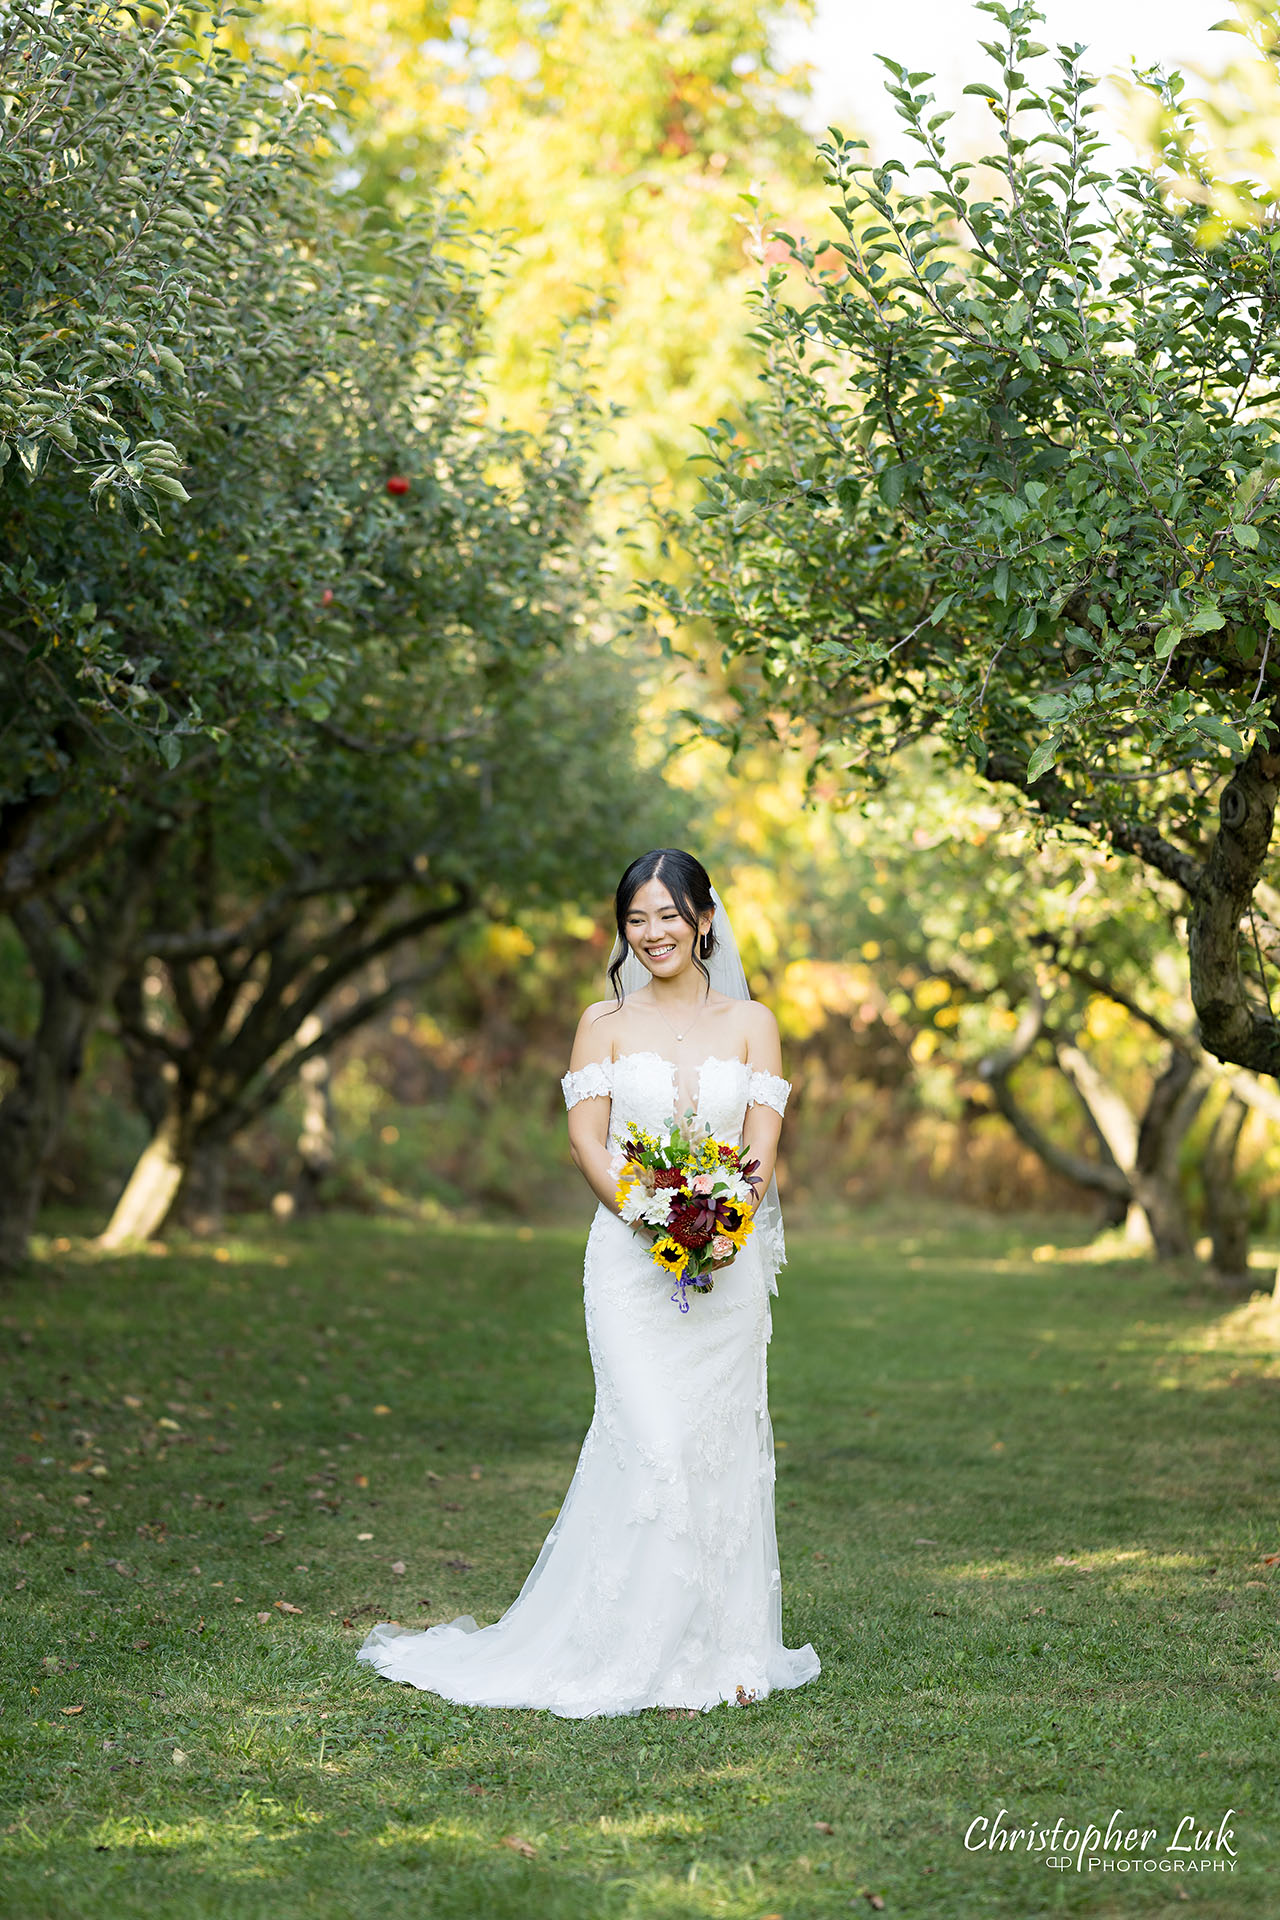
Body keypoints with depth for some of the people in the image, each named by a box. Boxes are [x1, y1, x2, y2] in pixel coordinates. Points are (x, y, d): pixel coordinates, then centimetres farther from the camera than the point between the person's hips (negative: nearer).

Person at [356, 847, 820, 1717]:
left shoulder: (751, 1023, 9)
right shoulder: (606, 1022, 7)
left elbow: (763, 1142, 1)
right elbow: (587, 1138, -1)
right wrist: (650, 1219, -17)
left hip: (726, 1263, 2)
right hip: (631, 1261, -2)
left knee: (722, 1447, 4)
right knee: (652, 1443, -13)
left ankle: (725, 1651, 13)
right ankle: (647, 1652, -5)